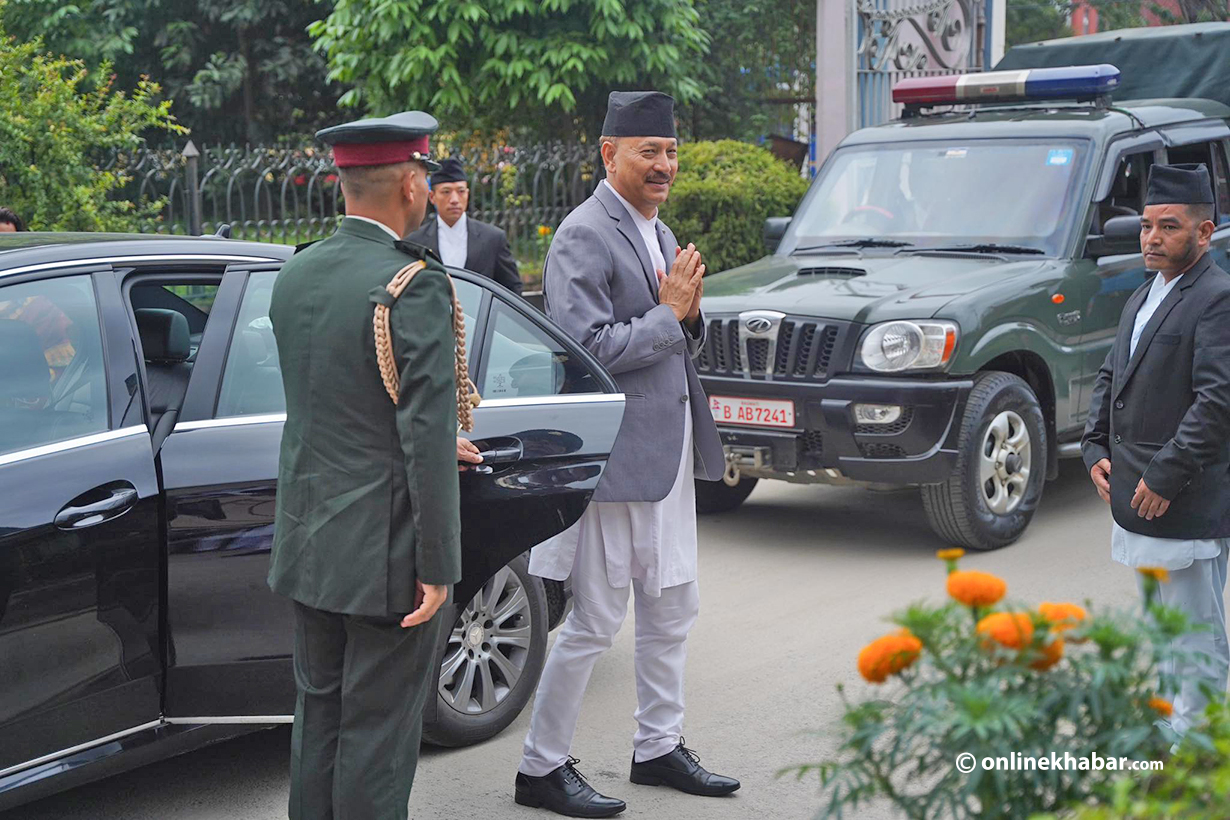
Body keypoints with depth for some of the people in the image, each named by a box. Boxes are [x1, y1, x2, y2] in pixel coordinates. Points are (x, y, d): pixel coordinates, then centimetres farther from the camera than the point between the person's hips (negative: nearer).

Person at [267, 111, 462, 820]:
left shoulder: (295, 276, 6)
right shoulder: (415, 286, -18)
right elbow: (428, 434, -21)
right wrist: (438, 566, -16)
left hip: (310, 538, 7)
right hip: (385, 548, -7)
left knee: (320, 711, 18)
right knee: (379, 732, 3)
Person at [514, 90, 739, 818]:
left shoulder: (659, 234, 15)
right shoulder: (584, 238, -14)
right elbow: (590, 349, -22)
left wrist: (690, 314, -2)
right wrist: (668, 314, -14)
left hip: (668, 454, 9)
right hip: (615, 455, -9)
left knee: (672, 609, 16)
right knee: (596, 622, -1)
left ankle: (659, 748, 31)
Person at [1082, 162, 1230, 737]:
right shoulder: (1143, 298, 16)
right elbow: (1111, 377, 22)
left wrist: (1165, 477, -22)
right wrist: (1096, 449, 8)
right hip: (1134, 497, 10)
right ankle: (1169, 716, 32)